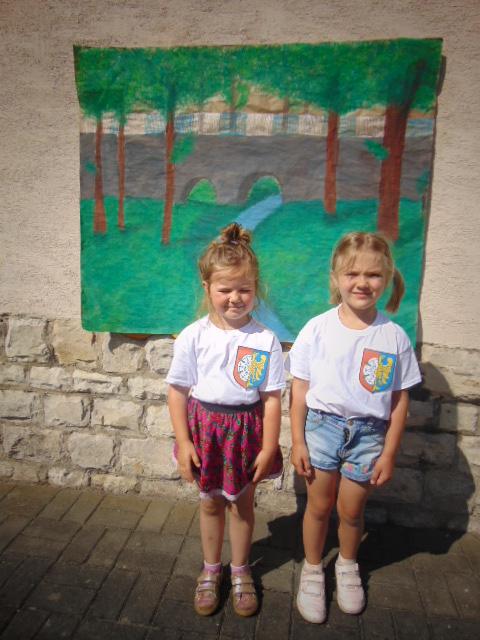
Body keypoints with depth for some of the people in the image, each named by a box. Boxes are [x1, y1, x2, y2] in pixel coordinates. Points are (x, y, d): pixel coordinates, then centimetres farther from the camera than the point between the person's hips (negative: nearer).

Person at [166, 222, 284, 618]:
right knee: (210, 502, 17)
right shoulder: (194, 337, -10)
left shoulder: (266, 340, -11)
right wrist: (183, 442, -7)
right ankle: (211, 570, 42)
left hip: (247, 428, 0)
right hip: (205, 425, 1)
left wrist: (268, 448, -7)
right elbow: (178, 390, -5)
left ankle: (240, 571, 41)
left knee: (243, 503, 16)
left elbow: (272, 397, -7)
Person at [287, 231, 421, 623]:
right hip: (322, 425, 0)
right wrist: (297, 442, -4)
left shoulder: (395, 337, -7)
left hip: (369, 432, 1)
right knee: (319, 505, 14)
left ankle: (348, 566, 46)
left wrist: (388, 454, -1)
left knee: (351, 510, 16)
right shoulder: (317, 329, -10)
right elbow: (300, 390, -5)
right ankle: (312, 570, 40)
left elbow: (400, 400, -1)